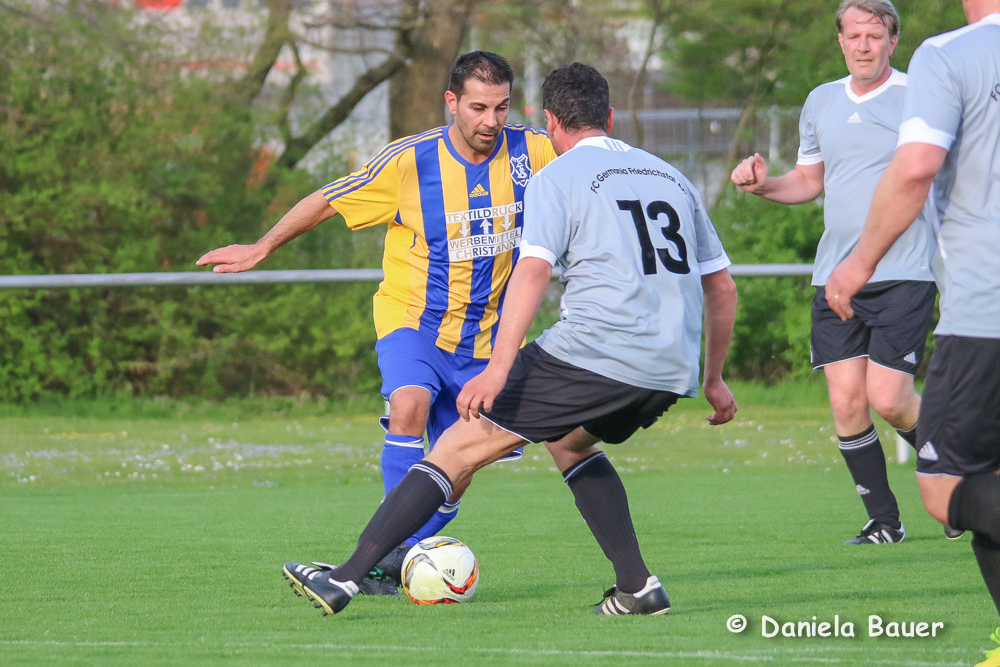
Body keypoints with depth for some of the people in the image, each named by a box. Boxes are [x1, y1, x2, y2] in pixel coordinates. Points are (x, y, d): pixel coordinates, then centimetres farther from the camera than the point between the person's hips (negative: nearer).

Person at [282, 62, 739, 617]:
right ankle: (637, 587, 21)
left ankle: (345, 578, -9)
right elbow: (722, 287, 23)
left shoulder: (556, 179, 3)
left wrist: (498, 368, -20)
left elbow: (533, 270, -13)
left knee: (461, 446, -1)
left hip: (594, 353, -6)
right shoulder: (673, 179, 22)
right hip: (670, 373, 6)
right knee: (569, 441, 33)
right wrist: (714, 379, 33)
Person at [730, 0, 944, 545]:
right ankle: (883, 521, 10)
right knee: (847, 403, -3)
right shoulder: (821, 102, 14)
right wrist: (763, 185, 5)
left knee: (888, 399, -11)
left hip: (904, 275, -5)